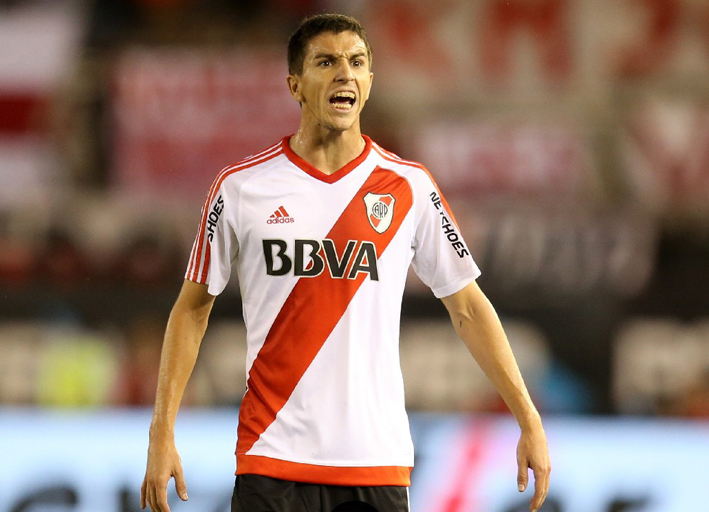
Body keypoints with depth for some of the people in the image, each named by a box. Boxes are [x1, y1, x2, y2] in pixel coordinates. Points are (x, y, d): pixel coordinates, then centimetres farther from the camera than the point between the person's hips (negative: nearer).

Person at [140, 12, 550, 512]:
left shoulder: (409, 187, 4)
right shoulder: (240, 187, 1)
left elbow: (468, 306, 10)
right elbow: (193, 307, 8)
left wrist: (530, 421, 5)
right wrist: (162, 433, 1)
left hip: (379, 460, 1)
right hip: (273, 460, -1)